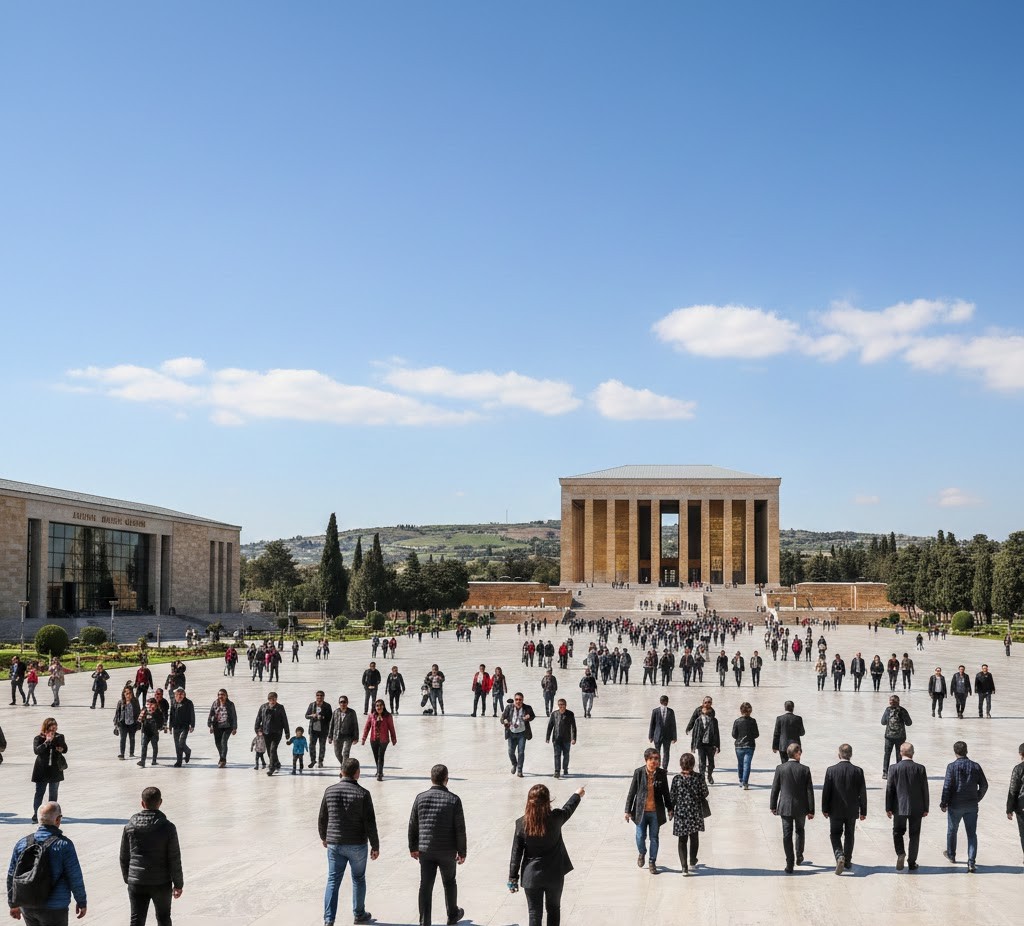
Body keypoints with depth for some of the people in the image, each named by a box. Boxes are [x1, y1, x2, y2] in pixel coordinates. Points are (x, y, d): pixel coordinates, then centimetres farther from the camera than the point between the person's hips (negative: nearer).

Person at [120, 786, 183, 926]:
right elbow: (174, 860, -10)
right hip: (162, 883, -1)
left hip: (136, 883, 2)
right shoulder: (168, 827, -12)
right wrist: (178, 884, 1)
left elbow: (124, 857, 4)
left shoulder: (129, 826, -4)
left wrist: (127, 878, 19)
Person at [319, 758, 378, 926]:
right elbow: (370, 823, -12)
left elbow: (322, 819, 7)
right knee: (358, 879, 17)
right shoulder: (363, 794, -13)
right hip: (357, 845, -2)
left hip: (334, 844, 2)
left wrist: (324, 837, 24)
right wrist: (375, 846, -3)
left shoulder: (330, 791, -2)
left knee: (333, 881, 7)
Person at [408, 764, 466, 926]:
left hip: (425, 851, 1)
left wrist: (413, 847, 13)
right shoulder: (454, 800, -11)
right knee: (449, 882, 20)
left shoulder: (420, 797, -4)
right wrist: (462, 852, 0)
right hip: (447, 851, -1)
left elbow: (412, 825, 2)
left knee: (425, 886, 7)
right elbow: (460, 829, -9)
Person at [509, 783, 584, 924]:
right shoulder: (555, 818, -13)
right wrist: (578, 795, 31)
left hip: (531, 876, 0)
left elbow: (516, 853, -7)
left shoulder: (521, 824, -12)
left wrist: (513, 878, 1)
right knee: (553, 909, 20)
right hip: (554, 874, 0)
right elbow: (568, 809, 10)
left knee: (535, 914, 7)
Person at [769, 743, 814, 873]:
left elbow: (775, 789, -2)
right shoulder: (805, 770, -10)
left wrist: (773, 806, 10)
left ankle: (790, 864, 1)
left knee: (787, 835, 4)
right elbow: (809, 791, -7)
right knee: (800, 831, 24)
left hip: (785, 807, 0)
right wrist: (811, 810, 1)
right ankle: (799, 857, 35)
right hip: (800, 807, 0)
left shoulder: (780, 768, -7)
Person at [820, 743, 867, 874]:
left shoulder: (831, 770, -12)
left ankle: (839, 856, -13)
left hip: (836, 810, -2)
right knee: (849, 835, 17)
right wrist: (863, 811, 6)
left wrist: (825, 809, 3)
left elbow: (826, 791, -8)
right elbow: (862, 793, -4)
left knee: (835, 834, 10)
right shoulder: (858, 771, -8)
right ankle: (847, 862, 24)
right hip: (852, 810, 2)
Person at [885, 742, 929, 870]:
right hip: (916, 808, 1)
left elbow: (889, 789, -5)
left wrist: (888, 808, 3)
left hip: (899, 807, 0)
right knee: (914, 835, 11)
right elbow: (925, 790, -2)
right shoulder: (920, 768, -6)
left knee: (898, 832, 15)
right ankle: (912, 862, 13)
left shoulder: (895, 768, -8)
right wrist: (925, 808, 8)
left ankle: (901, 853, -7)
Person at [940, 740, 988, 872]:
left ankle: (951, 855, 36)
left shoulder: (952, 766, -12)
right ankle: (971, 862, -5)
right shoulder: (975, 766, -1)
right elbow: (984, 785, 4)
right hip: (972, 806, 2)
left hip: (955, 806, -2)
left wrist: (943, 804, -4)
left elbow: (947, 787, -14)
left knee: (952, 831, 18)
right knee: (972, 834, 5)